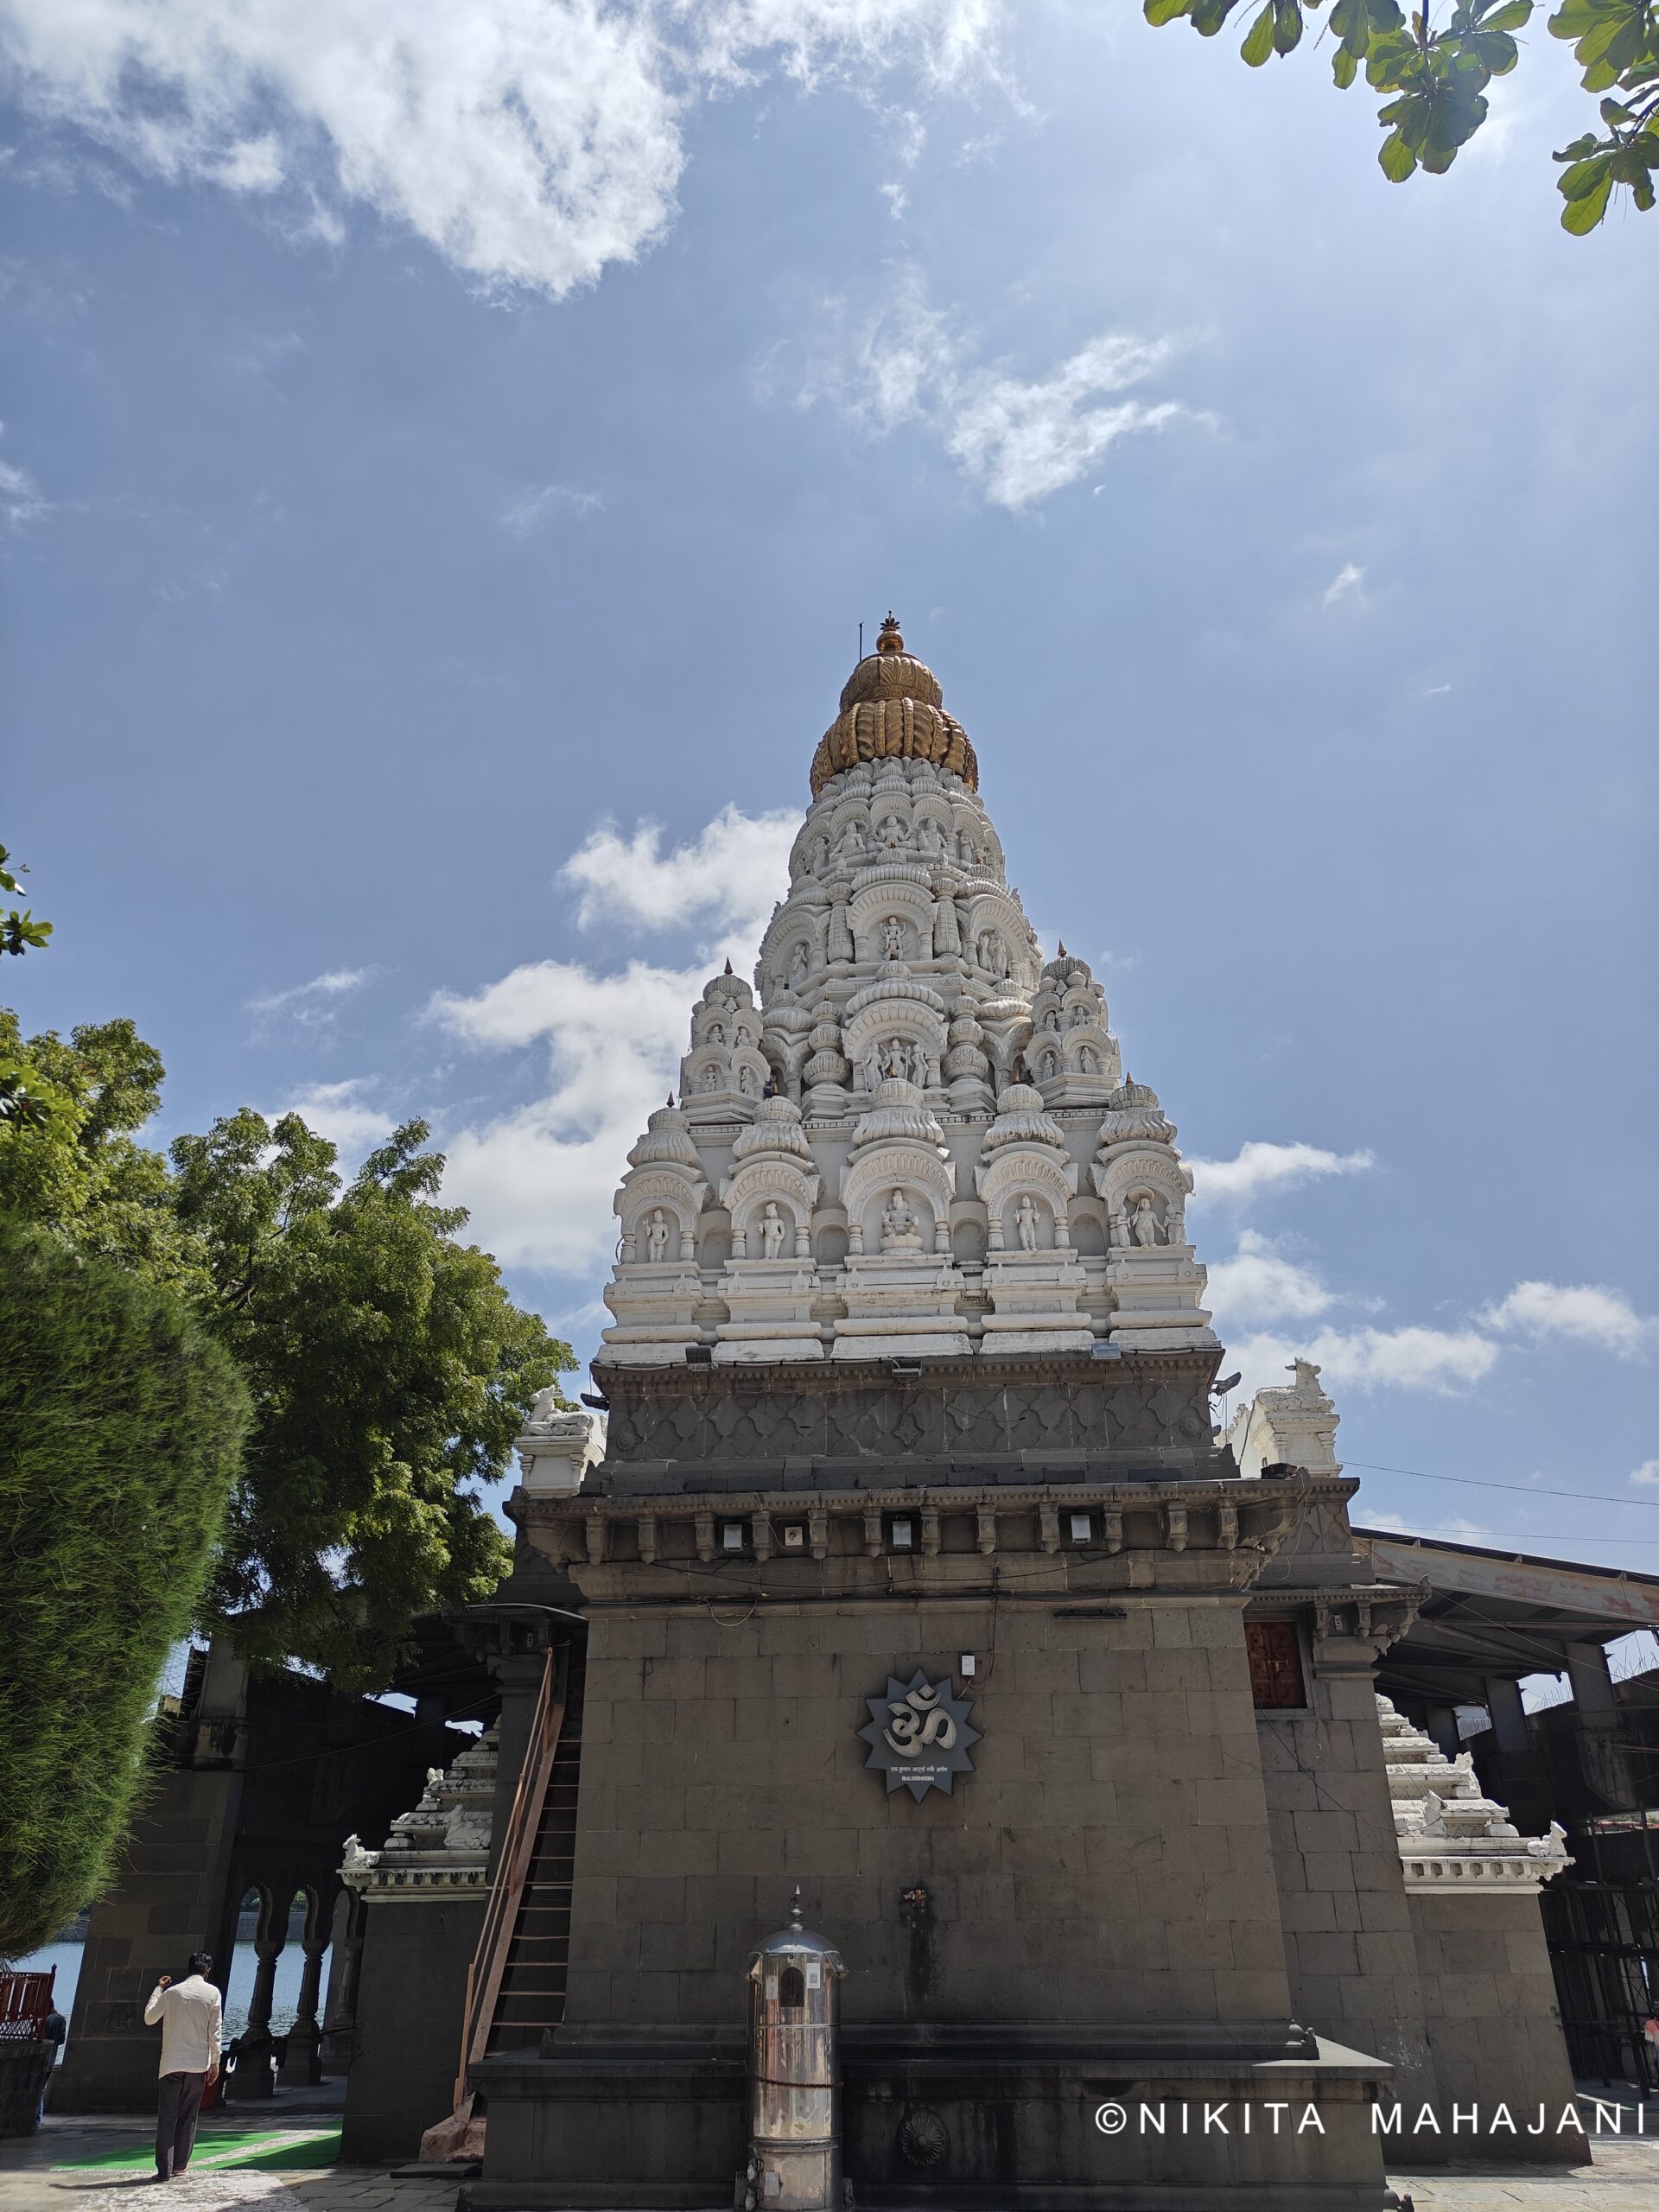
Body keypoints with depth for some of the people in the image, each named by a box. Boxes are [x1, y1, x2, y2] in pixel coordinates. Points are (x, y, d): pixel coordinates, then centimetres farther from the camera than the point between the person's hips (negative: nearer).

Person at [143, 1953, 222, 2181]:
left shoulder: (172, 1992, 0)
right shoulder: (212, 1993, -3)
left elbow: (149, 2018, 12)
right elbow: (215, 2031, -4)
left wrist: (157, 1989, 22)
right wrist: (215, 2062, 4)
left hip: (171, 2063, 0)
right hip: (198, 2064, 0)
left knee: (167, 2117, 4)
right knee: (188, 2116, 13)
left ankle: (164, 2169, -1)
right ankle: (179, 2164, 16)